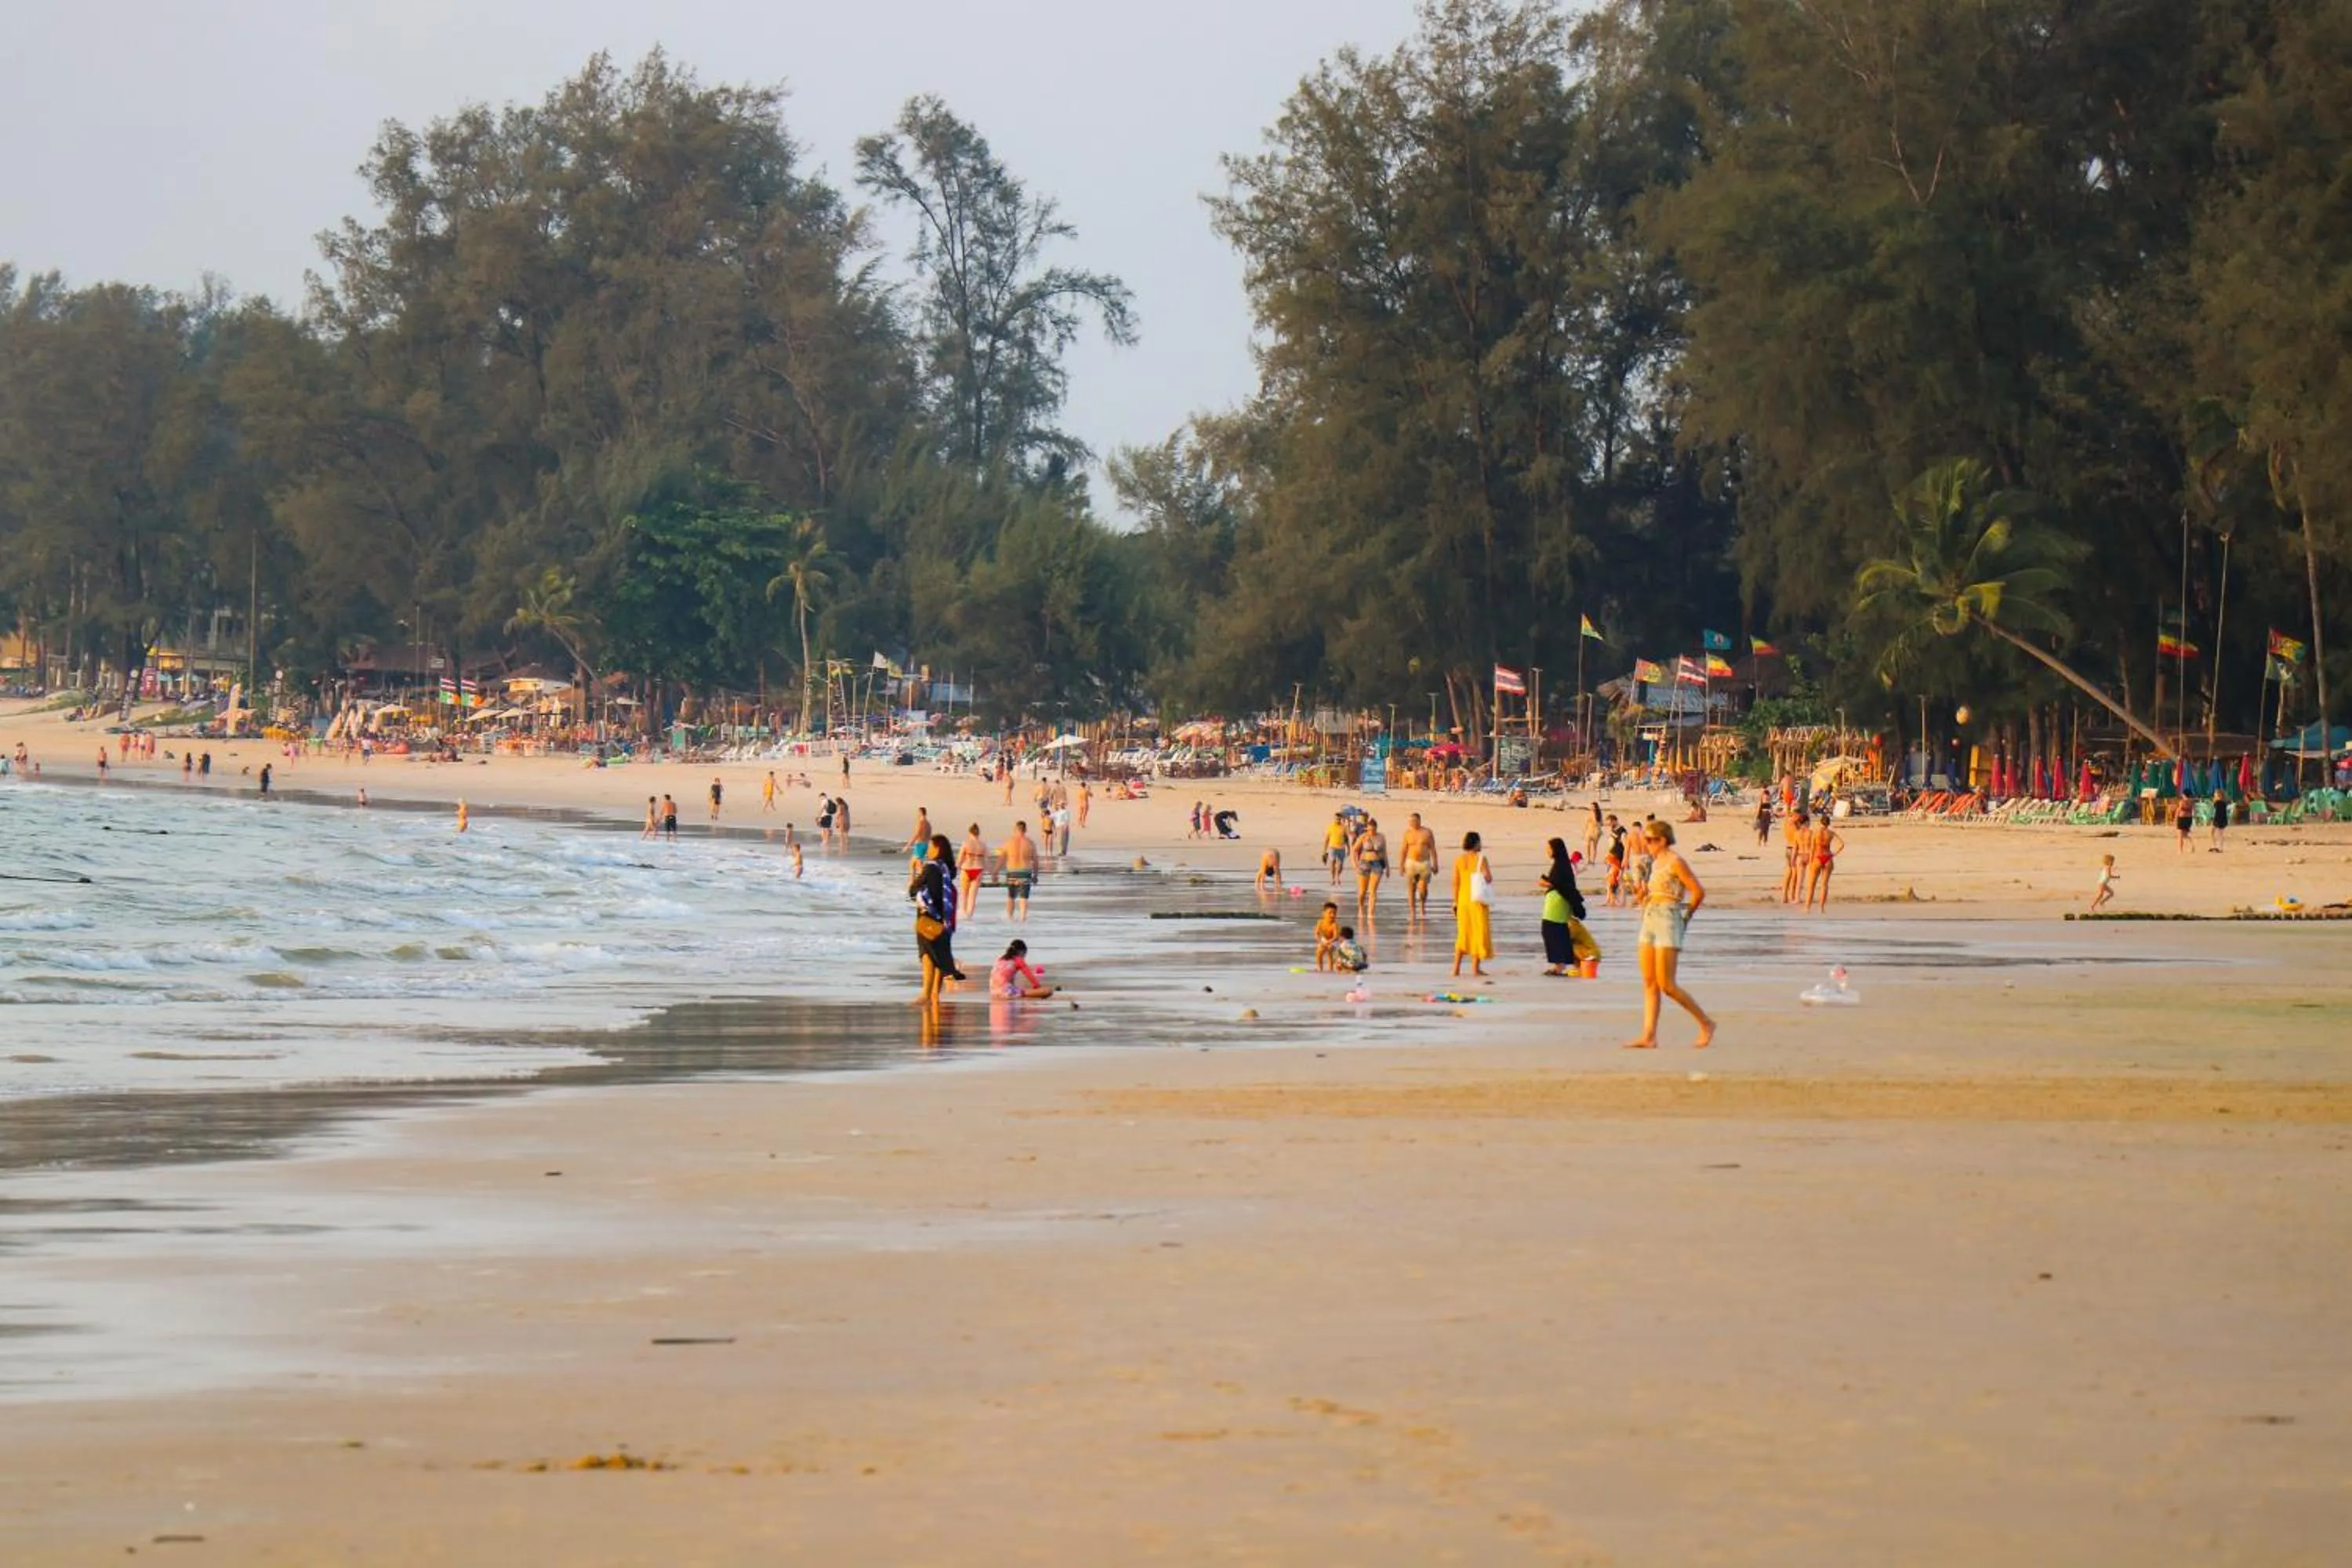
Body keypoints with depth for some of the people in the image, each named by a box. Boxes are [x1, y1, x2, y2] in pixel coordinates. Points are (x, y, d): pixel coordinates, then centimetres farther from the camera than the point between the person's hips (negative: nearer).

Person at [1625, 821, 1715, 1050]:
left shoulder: (1676, 862, -10)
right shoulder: (1657, 863, 16)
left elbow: (1699, 892, -12)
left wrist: (1687, 916, -1)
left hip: (1668, 922, -9)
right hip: (1650, 921, 9)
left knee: (1667, 985, -11)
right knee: (1649, 983, 3)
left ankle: (1706, 1023, 1)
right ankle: (1649, 1037, 1)